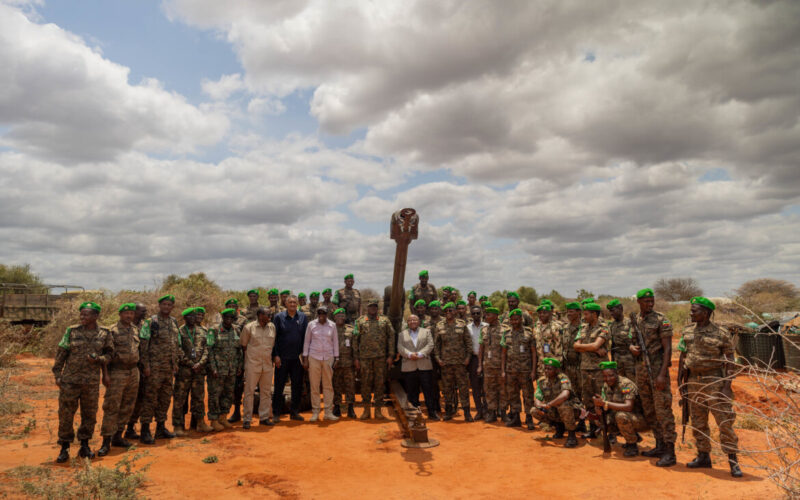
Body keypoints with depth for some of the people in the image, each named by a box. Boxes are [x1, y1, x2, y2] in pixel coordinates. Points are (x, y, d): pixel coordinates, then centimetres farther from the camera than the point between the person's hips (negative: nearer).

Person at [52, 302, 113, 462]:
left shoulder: (104, 334, 1)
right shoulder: (72, 331, -1)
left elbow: (109, 354, 7)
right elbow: (61, 354, 3)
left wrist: (98, 359, -13)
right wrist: (57, 375, -1)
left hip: (92, 381, 1)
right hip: (70, 380, -1)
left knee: (89, 414, 9)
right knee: (66, 414, 3)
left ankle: (84, 446, 25)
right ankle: (64, 449, 16)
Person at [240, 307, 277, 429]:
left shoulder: (272, 327, 7)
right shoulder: (249, 327, -4)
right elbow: (243, 344, 4)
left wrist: (274, 357, 10)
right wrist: (249, 357, 6)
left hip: (268, 364, 4)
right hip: (252, 364, -4)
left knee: (266, 391, 9)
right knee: (249, 391, -1)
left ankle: (264, 417, 18)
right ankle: (247, 419, 7)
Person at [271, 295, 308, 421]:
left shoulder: (303, 317, 5)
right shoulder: (279, 317, -1)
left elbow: (305, 337, 7)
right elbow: (274, 337, -1)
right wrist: (275, 355, -7)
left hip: (297, 358, 2)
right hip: (282, 358, -2)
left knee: (297, 385, 8)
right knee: (279, 386, 5)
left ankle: (294, 412, 20)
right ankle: (276, 413, 14)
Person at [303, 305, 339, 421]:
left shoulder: (332, 325, 4)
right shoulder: (311, 324, 1)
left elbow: (335, 342, 8)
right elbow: (306, 341, 5)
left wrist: (336, 358, 4)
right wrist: (305, 359, 1)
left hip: (328, 358, 1)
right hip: (314, 357, -1)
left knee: (328, 385, 2)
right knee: (314, 385, 2)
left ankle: (328, 412, 10)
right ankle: (315, 412, 10)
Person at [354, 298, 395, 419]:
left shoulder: (385, 320, 10)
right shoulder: (360, 321, 9)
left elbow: (391, 337, 7)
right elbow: (356, 340, 7)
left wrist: (390, 355, -1)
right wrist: (356, 358, 2)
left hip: (381, 357, 1)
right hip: (365, 357, -1)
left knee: (380, 383, 4)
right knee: (365, 383, 1)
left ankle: (378, 410, 13)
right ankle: (366, 409, 12)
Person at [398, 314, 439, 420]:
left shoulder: (426, 331, 13)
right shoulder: (402, 334, 14)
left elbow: (430, 345, 0)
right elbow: (400, 348, 2)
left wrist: (420, 354, -14)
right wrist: (409, 354, -15)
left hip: (425, 366, -1)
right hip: (409, 367, 1)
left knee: (428, 390, -1)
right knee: (412, 392, 4)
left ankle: (432, 412, 7)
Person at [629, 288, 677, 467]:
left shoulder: (661, 320, -8)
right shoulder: (634, 320, 11)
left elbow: (667, 348, -12)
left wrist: (662, 374, -20)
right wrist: (632, 348, -4)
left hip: (657, 367, -7)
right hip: (640, 368, 7)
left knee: (663, 409, -7)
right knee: (649, 411, 13)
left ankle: (670, 452, -1)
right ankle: (660, 446, 25)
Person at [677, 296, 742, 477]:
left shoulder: (721, 334, -8)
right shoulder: (688, 332, 6)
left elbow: (729, 361, -7)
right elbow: (683, 356, 12)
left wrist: (727, 386, -14)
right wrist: (680, 381, 10)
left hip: (714, 381, -5)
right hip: (694, 381, 5)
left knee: (725, 421, -4)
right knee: (698, 422, 11)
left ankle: (733, 461, 8)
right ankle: (703, 457, 23)